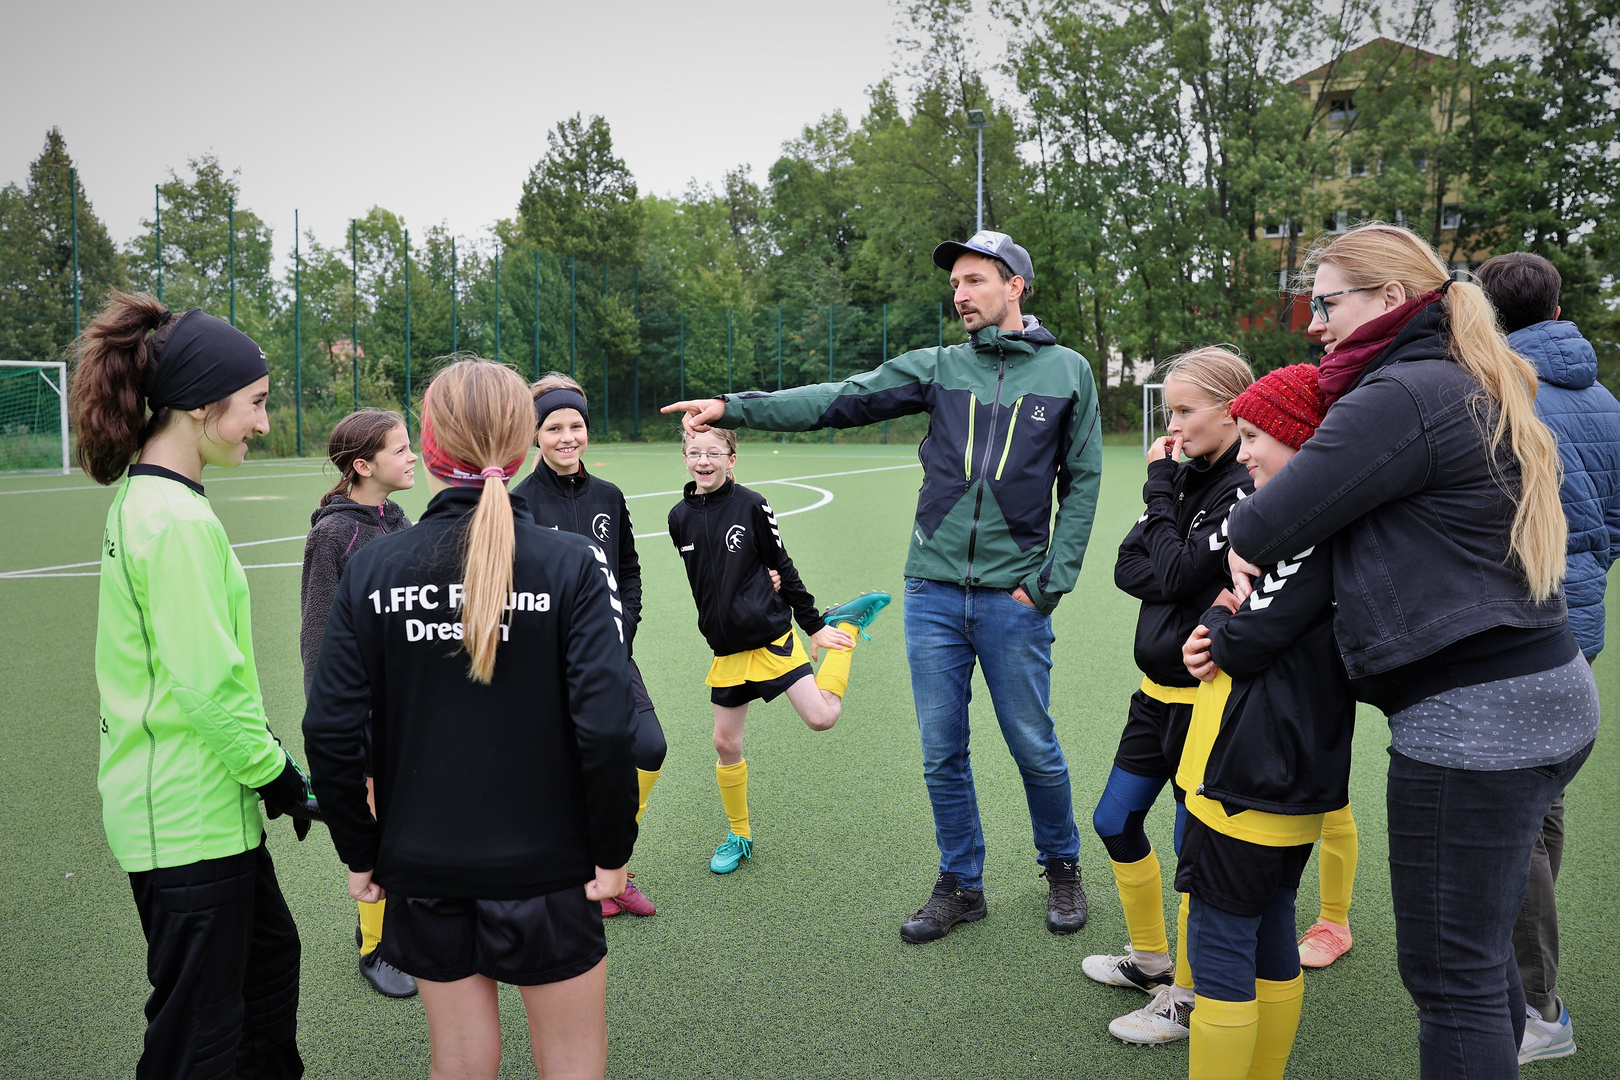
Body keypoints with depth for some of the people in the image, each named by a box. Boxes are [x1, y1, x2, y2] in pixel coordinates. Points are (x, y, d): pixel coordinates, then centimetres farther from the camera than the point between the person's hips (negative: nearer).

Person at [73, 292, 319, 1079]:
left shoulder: (143, 497, 9)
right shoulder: (177, 519, -21)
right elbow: (209, 684, -22)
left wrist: (269, 765, 14)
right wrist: (281, 779, -10)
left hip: (190, 803, 10)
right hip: (190, 815, -10)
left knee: (269, 954, 24)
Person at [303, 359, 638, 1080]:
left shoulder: (372, 568, -6)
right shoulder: (572, 566, -13)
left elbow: (331, 732, -8)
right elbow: (604, 727, -20)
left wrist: (360, 853, 5)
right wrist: (613, 851, -6)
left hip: (423, 868, 3)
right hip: (546, 870, -2)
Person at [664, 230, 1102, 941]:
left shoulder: (1066, 371, 3)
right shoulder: (937, 367, 6)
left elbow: (1082, 482, 4)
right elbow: (839, 401, -2)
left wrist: (1050, 582, -4)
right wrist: (734, 409, -11)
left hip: (1013, 598, -2)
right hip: (933, 591, 2)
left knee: (1034, 748, 8)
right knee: (941, 753, 9)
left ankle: (1061, 867, 33)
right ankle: (960, 884, 27)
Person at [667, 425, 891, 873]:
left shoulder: (751, 505, -8)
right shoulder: (679, 517, 3)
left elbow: (781, 566, -2)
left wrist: (814, 625, 2)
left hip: (771, 633, -4)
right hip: (726, 646, 4)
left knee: (822, 715, -13)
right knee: (726, 743, 7)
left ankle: (847, 621, 11)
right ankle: (739, 836, 28)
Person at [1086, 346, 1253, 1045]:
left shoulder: (1247, 488, -17)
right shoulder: (1190, 476, 8)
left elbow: (1175, 575, -21)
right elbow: (1129, 570, 3)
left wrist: (1160, 493, -11)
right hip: (1159, 690, 9)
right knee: (1114, 821, 18)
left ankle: (1186, 996, 23)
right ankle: (1150, 958, 37)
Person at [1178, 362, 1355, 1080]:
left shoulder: (1317, 528, -18)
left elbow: (1249, 638, -21)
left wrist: (1220, 623, 0)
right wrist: (1214, 636, -5)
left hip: (1255, 775, -10)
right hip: (1291, 776, 10)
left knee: (1218, 943, -1)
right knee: (1269, 937, 18)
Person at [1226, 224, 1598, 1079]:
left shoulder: (1401, 396, -15)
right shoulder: (1466, 389, 17)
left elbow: (1270, 525, -19)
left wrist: (1234, 531, 5)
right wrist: (1258, 539, -1)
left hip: (1472, 715, -10)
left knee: (1449, 973, 0)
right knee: (1483, 948, 23)